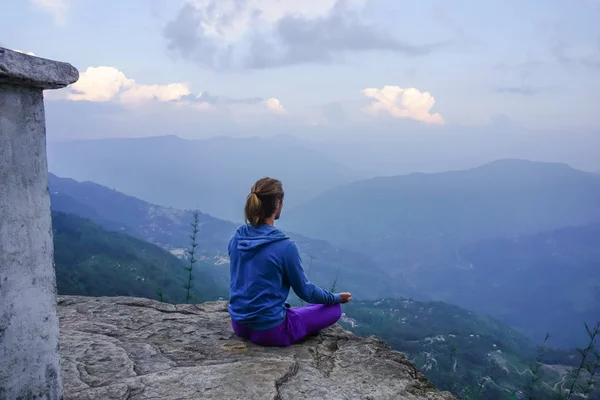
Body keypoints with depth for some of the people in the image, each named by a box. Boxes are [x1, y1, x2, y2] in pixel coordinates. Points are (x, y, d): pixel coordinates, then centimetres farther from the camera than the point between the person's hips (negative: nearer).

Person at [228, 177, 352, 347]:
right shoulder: (285, 247, -22)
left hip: (239, 324, 8)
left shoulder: (237, 238, -4)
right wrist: (336, 297, 9)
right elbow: (305, 291, -9)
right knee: (334, 309, 9)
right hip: (269, 330, -8)